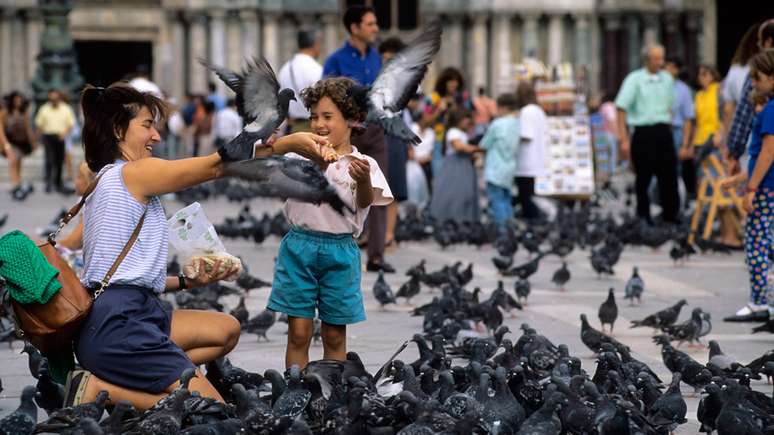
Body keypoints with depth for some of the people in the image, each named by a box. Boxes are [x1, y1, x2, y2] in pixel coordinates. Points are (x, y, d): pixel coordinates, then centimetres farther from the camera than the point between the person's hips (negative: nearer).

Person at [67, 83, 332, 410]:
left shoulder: (105, 181, 23)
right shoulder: (135, 173, -5)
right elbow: (216, 165, -9)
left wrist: (186, 281, 15)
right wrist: (290, 142, -10)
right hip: (117, 325, -10)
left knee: (226, 330, 19)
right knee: (211, 411, -13)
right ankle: (101, 390, -10)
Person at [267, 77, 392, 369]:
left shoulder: (363, 164, 0)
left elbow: (365, 202, -15)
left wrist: (363, 179, -37)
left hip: (340, 250, -1)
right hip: (299, 246, 1)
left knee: (335, 336, 9)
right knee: (299, 333, 1)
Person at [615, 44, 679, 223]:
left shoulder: (667, 79, 10)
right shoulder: (635, 79, -4)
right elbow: (621, 108, -8)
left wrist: (668, 127, 12)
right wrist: (624, 139, -13)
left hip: (664, 132, 4)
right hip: (644, 132, -4)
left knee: (669, 175, 1)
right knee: (643, 177, 1)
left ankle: (670, 215, 10)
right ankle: (643, 216, 11)